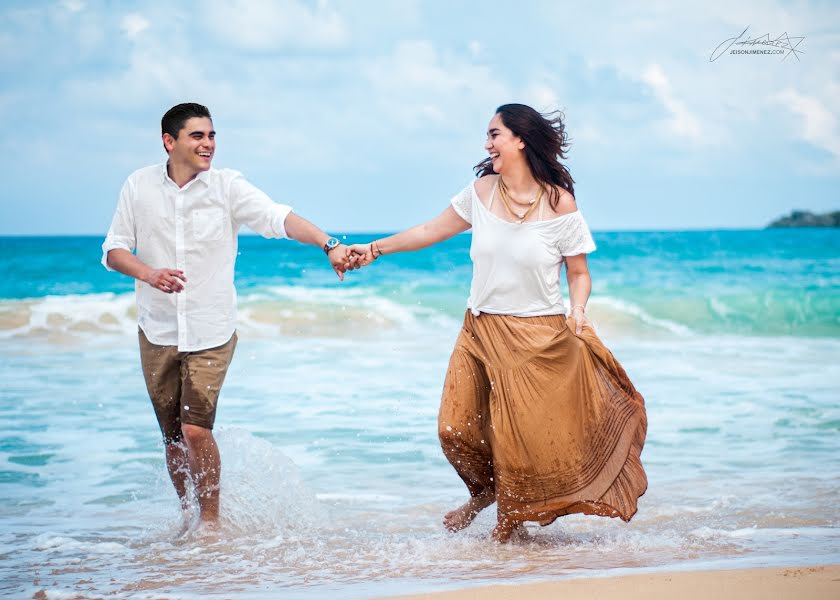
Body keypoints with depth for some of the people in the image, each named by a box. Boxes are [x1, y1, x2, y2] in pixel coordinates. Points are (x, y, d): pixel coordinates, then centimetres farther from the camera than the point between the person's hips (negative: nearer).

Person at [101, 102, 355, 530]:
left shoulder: (227, 186, -6)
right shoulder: (139, 186, 0)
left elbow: (278, 218, -19)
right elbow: (113, 249, 2)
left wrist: (328, 245, -35)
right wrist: (149, 274, -18)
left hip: (211, 333, -2)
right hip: (157, 330, 2)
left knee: (196, 430, -12)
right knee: (173, 436, 9)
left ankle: (211, 519, 8)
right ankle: (187, 515, 30)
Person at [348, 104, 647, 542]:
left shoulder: (560, 204, -7)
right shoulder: (481, 192, 3)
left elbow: (578, 273, 0)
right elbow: (432, 231, 15)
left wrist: (578, 310, -18)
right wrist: (375, 249, 14)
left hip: (539, 338, -4)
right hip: (481, 330, 4)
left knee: (527, 436, -2)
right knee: (456, 428, -3)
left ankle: (511, 522, 23)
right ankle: (486, 492, 28)